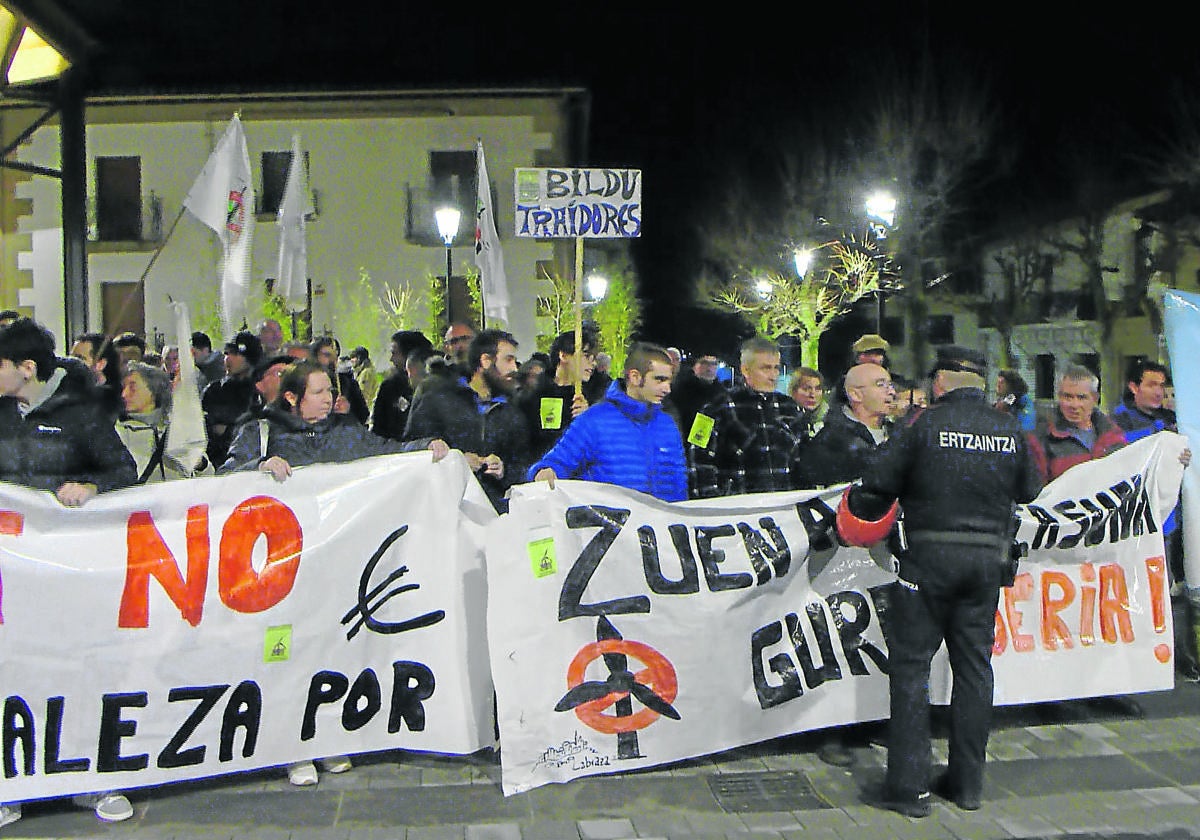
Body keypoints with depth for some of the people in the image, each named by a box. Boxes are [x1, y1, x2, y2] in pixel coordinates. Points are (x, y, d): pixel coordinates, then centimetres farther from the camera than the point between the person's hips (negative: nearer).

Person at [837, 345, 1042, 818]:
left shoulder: (926, 424, -7)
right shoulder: (1010, 431, 6)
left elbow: (880, 482, -9)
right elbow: (1029, 491, 16)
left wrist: (857, 517, 10)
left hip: (930, 556, -4)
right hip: (989, 558, 5)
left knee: (910, 663, 2)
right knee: (973, 664, 12)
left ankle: (909, 786, 2)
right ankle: (967, 782, 19)